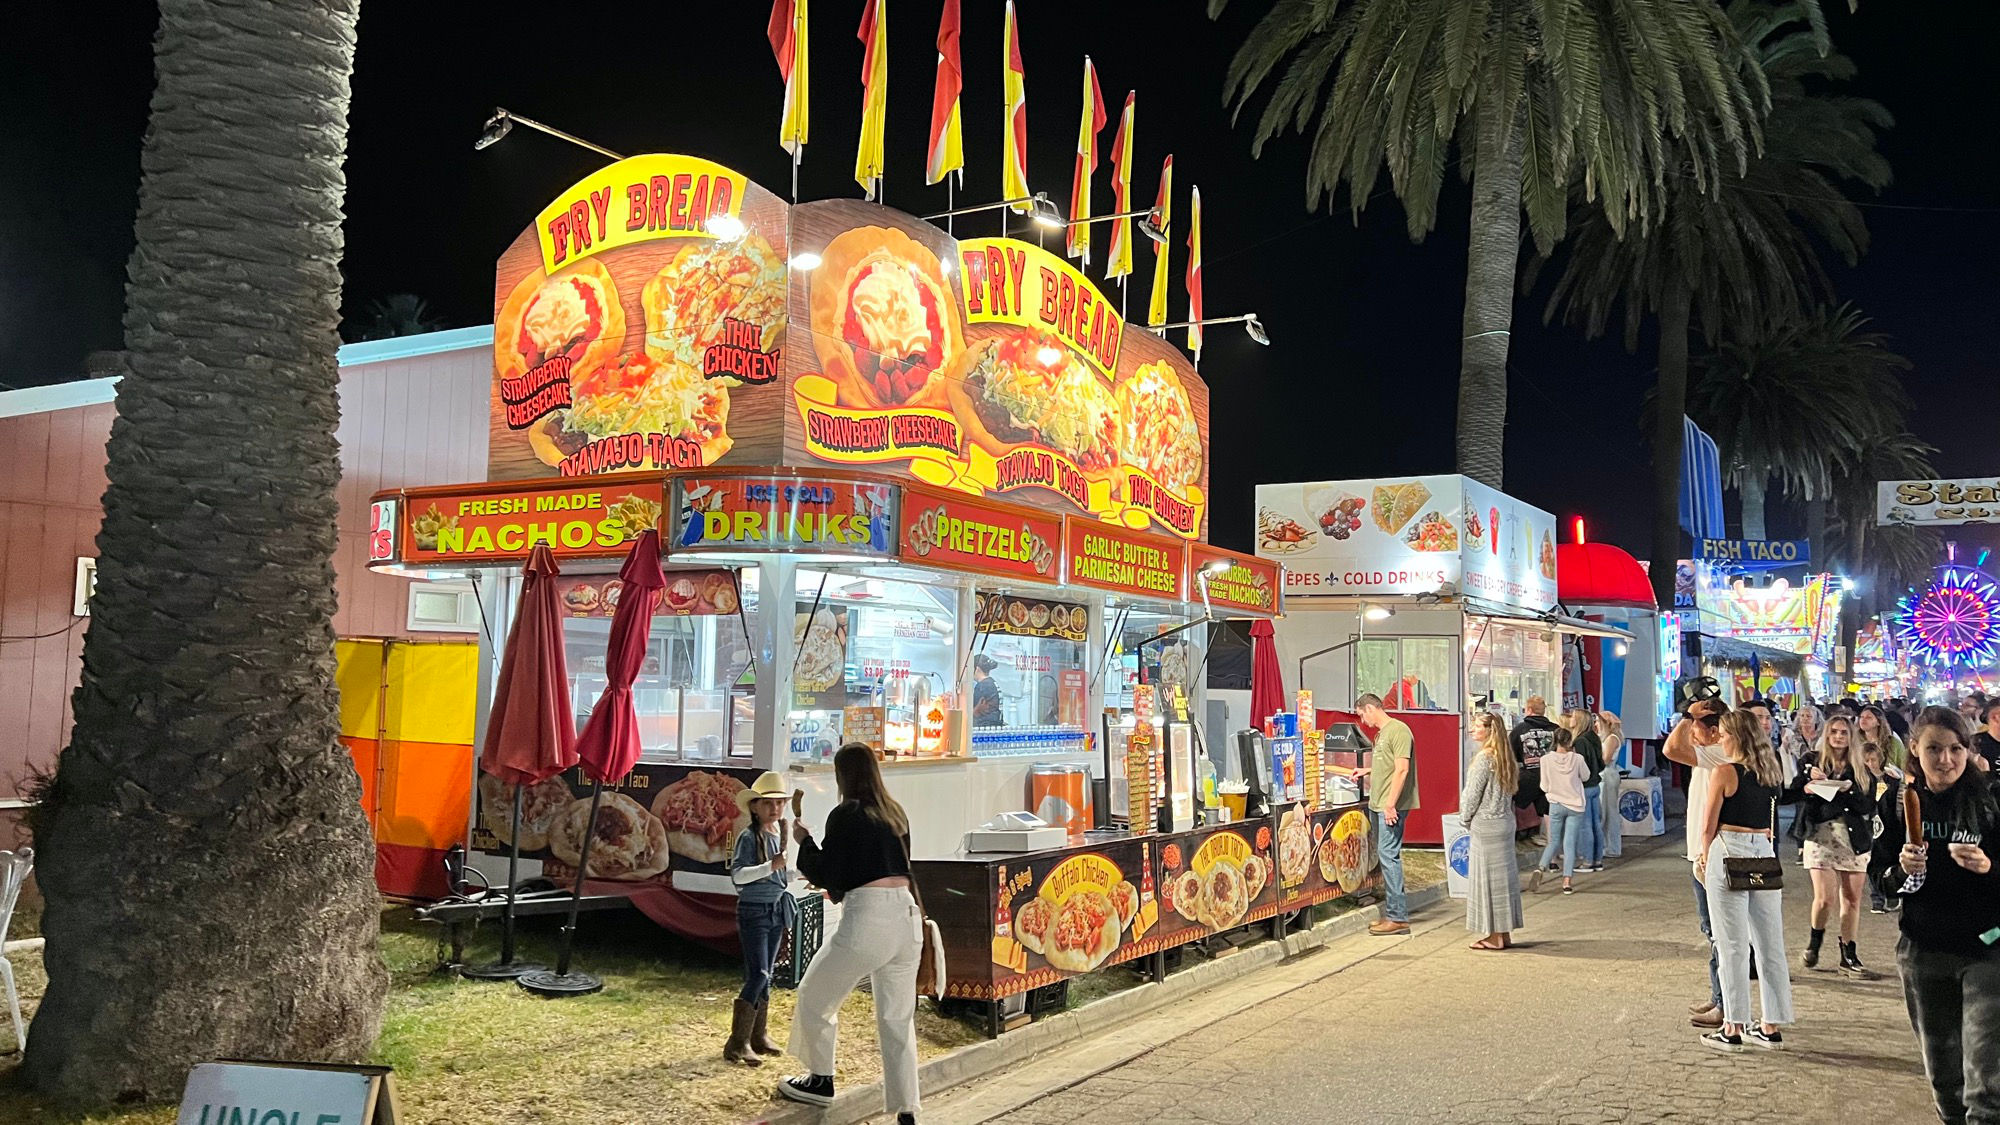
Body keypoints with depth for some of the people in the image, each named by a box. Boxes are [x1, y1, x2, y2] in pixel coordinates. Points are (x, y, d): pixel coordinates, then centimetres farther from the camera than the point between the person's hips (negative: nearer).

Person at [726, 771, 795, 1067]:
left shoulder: (780, 835, 9)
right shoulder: (748, 837, -13)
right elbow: (738, 875, -22)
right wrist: (770, 866, -30)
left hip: (777, 910, 7)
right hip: (754, 911, -7)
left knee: (766, 975, 12)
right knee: (758, 975, -12)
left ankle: (759, 1035, 21)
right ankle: (737, 1044, -7)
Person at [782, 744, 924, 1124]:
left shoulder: (845, 815, -6)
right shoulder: (895, 813, 14)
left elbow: (826, 875, -5)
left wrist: (804, 842, 11)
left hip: (867, 920, -7)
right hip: (907, 916, 7)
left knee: (814, 997, 17)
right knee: (898, 1020, 11)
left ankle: (820, 1081, 28)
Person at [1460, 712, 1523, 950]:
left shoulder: (1484, 758, -17)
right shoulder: (1505, 757, 10)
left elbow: (1473, 792, -15)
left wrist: (1466, 818, 1)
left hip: (1486, 823, -9)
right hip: (1505, 821, 9)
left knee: (1488, 877, -1)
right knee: (1502, 876, 12)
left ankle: (1494, 937, 4)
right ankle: (1504, 934, 18)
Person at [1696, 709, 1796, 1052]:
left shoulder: (1725, 772, -9)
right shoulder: (1771, 772, 9)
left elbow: (1709, 827, -5)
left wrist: (1705, 858, 7)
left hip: (1729, 852, -6)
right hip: (1765, 854, 6)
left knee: (1732, 945, -1)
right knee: (1770, 944, 9)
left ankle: (1733, 1028, 4)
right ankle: (1772, 1027, 16)